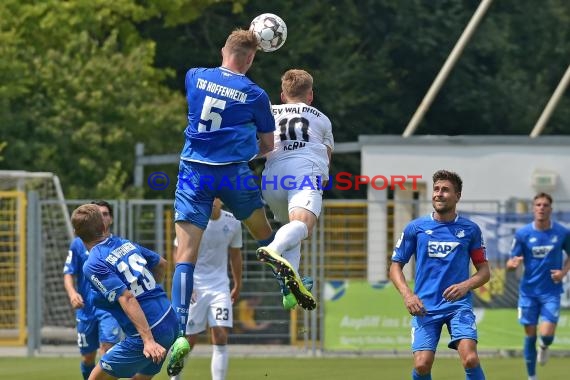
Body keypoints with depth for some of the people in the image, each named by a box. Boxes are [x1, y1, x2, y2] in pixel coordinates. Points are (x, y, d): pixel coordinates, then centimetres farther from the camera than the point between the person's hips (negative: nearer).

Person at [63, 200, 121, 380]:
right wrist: (72, 293, -17)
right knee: (87, 357, 11)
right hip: (86, 309, 2)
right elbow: (68, 274, 2)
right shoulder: (78, 244, 3)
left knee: (106, 349, -20)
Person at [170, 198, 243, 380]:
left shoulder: (233, 223, 1)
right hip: (194, 287, -2)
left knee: (221, 337, -10)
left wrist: (237, 286, 21)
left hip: (220, 286, 2)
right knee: (189, 339, 3)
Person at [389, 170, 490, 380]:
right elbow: (395, 266, 10)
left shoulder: (470, 229, 5)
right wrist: (407, 294, -8)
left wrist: (466, 285, -12)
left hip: (459, 305, 0)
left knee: (470, 359, -21)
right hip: (425, 307, 0)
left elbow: (484, 271, 9)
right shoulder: (415, 228, 5)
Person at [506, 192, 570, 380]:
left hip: (551, 292, -1)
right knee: (530, 334, 4)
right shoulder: (523, 233, -5)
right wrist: (513, 264, -27)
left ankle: (544, 347, 24)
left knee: (547, 334, -15)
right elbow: (511, 262, -3)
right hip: (529, 291, 1)